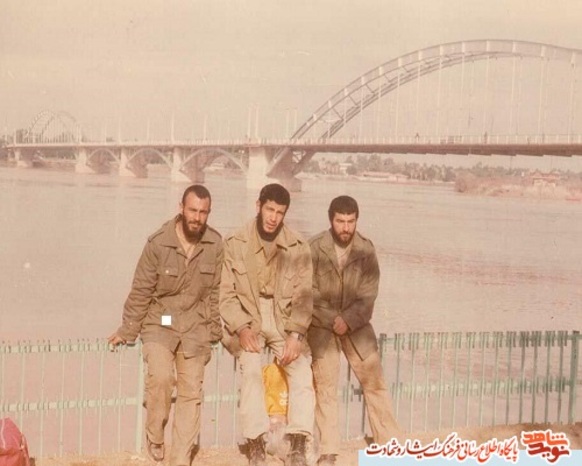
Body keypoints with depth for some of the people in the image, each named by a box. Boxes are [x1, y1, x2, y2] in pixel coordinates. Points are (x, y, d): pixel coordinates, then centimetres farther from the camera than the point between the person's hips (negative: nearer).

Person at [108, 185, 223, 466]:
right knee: (160, 376, -25)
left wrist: (214, 329, 9)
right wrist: (127, 332, -1)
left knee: (191, 392, 4)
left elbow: (214, 291, 4)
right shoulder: (158, 243, -15)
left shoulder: (215, 244, -7)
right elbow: (141, 291, -7)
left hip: (195, 327, 3)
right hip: (159, 322, -3)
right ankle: (154, 436, -1)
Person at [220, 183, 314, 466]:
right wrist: (241, 328, -19)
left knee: (302, 369, -19)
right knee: (251, 368, -26)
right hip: (248, 318, -1)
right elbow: (226, 294, -5)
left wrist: (295, 335, -16)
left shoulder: (298, 248, -2)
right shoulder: (235, 245, -4)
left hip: (283, 319, 2)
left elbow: (303, 297, -4)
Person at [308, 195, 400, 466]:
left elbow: (368, 294, -6)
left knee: (375, 384, 2)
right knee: (325, 389, 0)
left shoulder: (366, 249, -6)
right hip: (322, 327, -2)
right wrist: (333, 319, -16)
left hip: (357, 326, 2)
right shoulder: (315, 248, -11)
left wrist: (347, 320, -17)